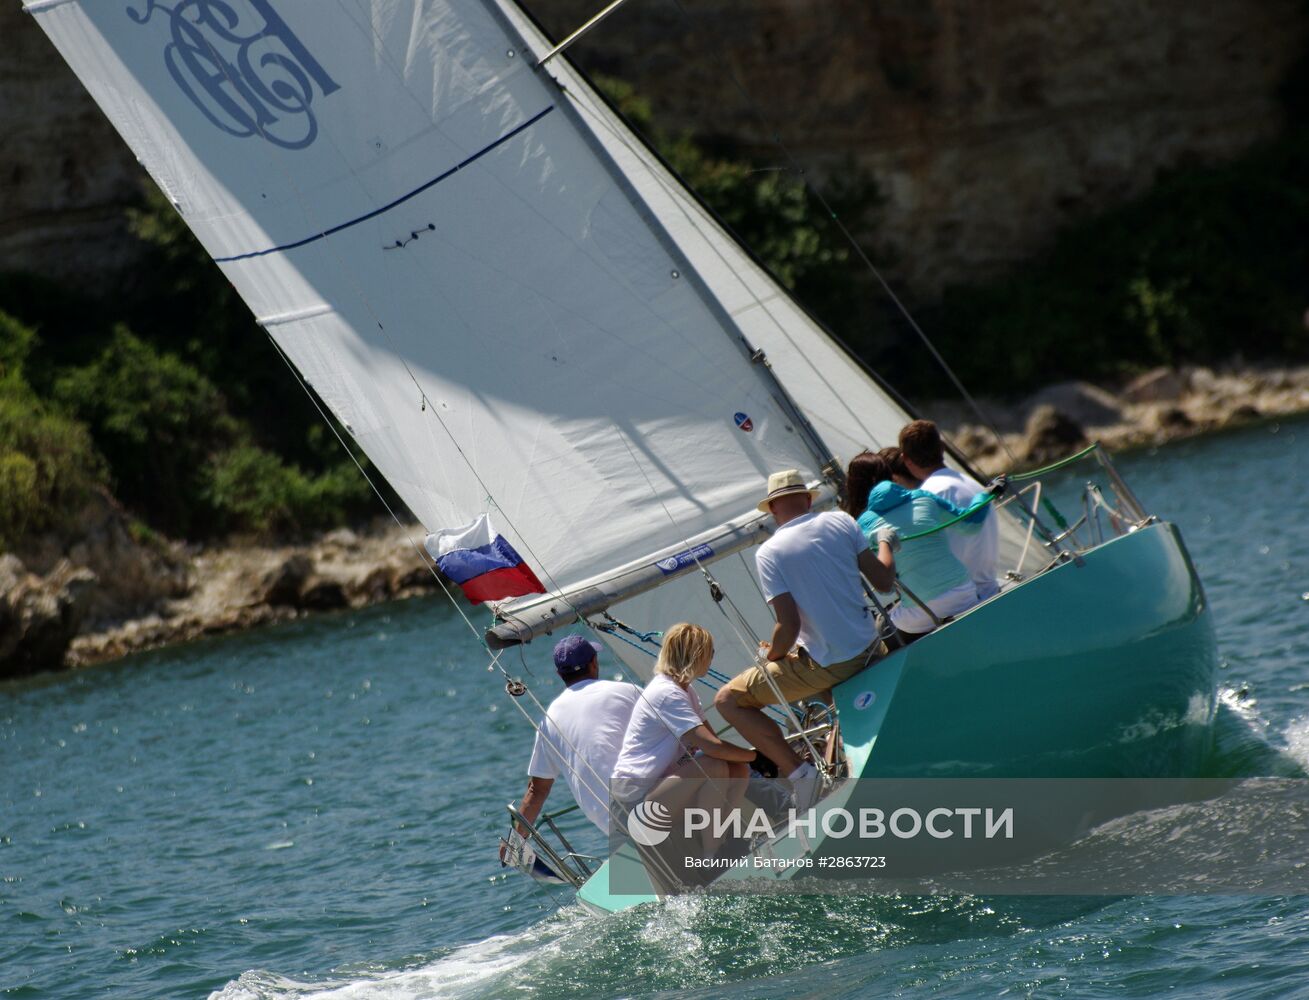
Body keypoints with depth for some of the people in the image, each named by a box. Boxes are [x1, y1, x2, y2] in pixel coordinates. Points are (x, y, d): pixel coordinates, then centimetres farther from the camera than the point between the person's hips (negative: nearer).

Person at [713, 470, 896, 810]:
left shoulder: (769, 553, -13)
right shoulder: (840, 521, -2)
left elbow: (789, 625, -18)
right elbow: (883, 581, 0)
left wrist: (772, 655, 3)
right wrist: (886, 543, 21)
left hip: (824, 666, -5)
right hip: (870, 651, 5)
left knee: (728, 700, 4)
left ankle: (797, 771, -7)